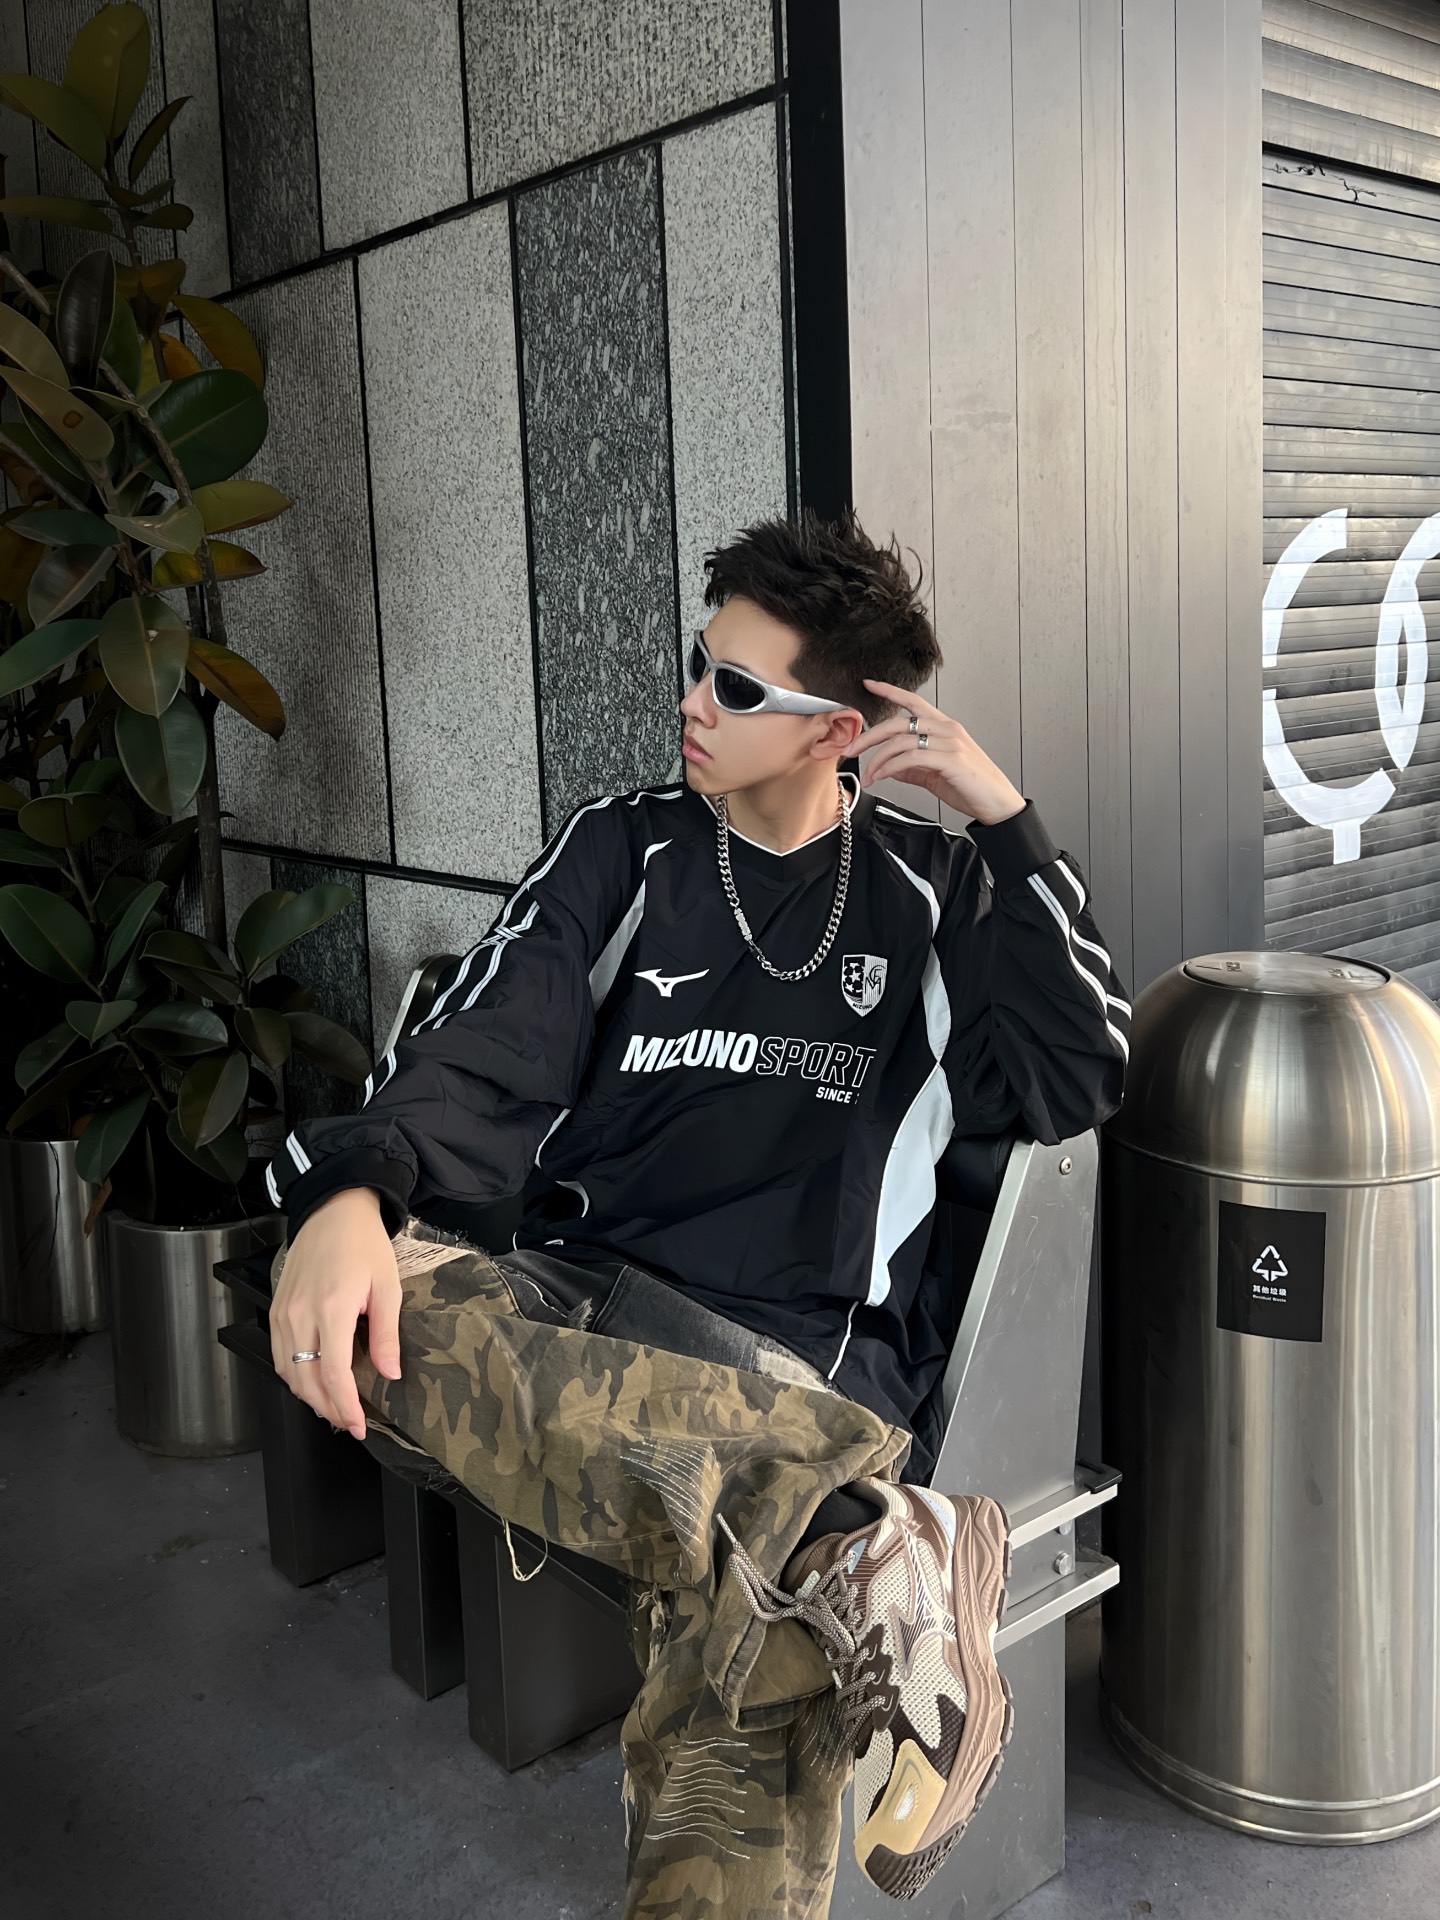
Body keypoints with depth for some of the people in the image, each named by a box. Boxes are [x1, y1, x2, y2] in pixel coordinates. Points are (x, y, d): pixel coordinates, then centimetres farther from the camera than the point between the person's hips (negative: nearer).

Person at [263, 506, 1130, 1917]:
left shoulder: (934, 891, 14)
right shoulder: (622, 850, 14)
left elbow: (1075, 1085, 4)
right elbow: (482, 1055, 1)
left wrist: (1009, 827, -1)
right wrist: (352, 1193, -20)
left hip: (810, 1371, -2)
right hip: (587, 1319, 3)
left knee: (733, 1757, -33)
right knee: (381, 1300, -36)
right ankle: (862, 1544, -39)